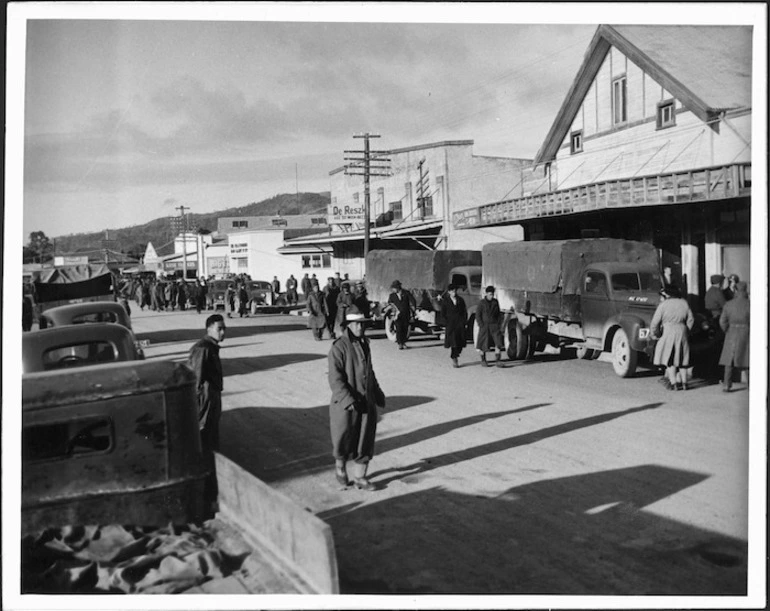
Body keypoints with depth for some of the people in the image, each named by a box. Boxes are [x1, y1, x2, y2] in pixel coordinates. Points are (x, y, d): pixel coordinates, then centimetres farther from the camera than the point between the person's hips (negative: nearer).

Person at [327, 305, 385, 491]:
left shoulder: (364, 344, 7)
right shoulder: (339, 347, -15)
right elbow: (335, 379, -19)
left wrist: (377, 394, 18)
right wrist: (348, 400, -25)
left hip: (366, 402, 6)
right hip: (345, 404, -6)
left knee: (365, 440, 7)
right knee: (344, 439, 7)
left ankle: (359, 477, 18)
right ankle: (340, 466, 35)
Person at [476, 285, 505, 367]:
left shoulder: (495, 302, 5)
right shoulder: (481, 303, -5)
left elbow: (498, 314, 13)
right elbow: (478, 315, -4)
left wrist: (499, 324, 3)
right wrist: (482, 326, -10)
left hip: (494, 325, 3)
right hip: (484, 325, -3)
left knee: (498, 342, -10)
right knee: (483, 345, 5)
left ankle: (497, 360, -7)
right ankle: (483, 360, 21)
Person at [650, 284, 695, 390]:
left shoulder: (663, 304, -8)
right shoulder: (684, 303, 6)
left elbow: (655, 322, -7)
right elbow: (690, 319, 10)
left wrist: (655, 334, 8)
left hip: (668, 332, -5)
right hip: (682, 332, 5)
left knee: (669, 359, 2)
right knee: (681, 359, 14)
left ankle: (674, 384, -4)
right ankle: (683, 382, 13)